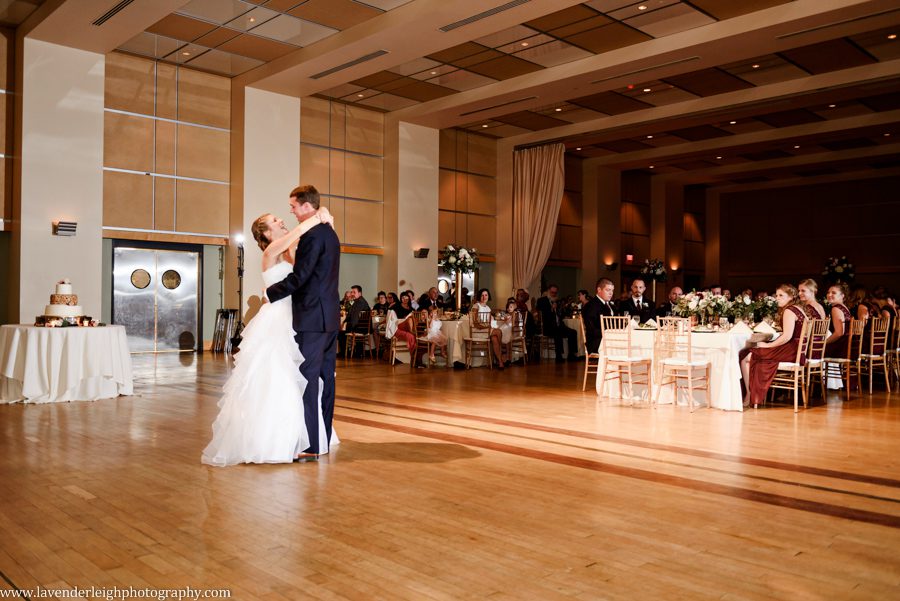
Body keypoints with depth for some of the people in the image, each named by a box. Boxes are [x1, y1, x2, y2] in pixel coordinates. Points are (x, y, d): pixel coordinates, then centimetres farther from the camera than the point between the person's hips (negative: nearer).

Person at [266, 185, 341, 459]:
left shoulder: (312, 234, -14)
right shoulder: (329, 233, 17)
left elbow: (299, 277, -18)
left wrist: (270, 292, -3)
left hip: (312, 318, -10)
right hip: (330, 317, 10)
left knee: (308, 380, -6)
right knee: (326, 378, 12)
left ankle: (311, 446, -3)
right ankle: (324, 440, 20)